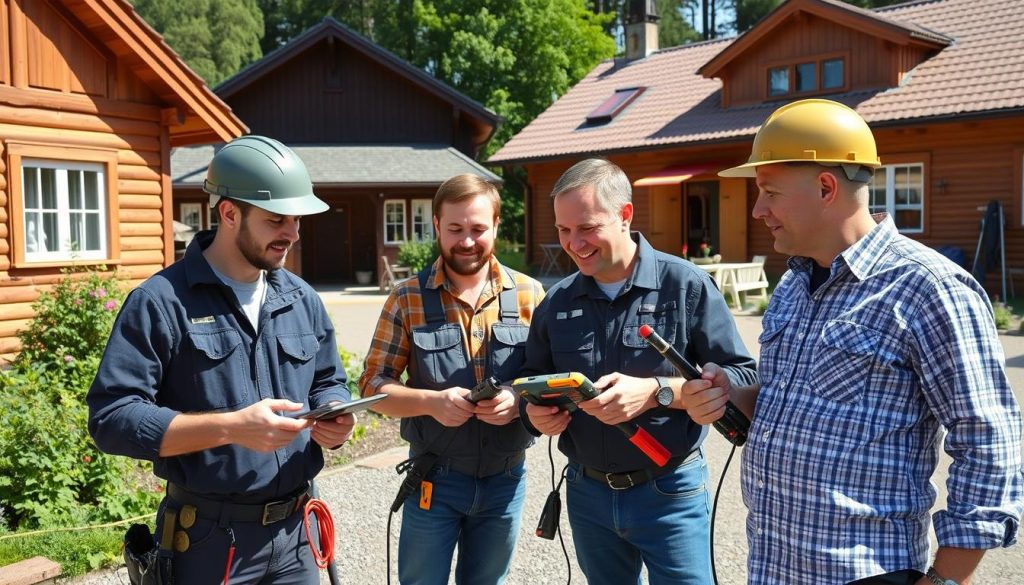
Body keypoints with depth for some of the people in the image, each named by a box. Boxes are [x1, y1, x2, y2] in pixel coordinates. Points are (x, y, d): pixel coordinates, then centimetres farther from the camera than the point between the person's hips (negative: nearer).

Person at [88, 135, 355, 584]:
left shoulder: (303, 300, 7)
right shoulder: (162, 302, -12)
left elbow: (328, 384, 15)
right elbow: (111, 418, -17)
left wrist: (333, 420, -8)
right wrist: (230, 428, -25)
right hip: (210, 537, -5)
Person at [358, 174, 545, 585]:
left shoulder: (529, 294, -2)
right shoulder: (407, 299, -6)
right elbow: (373, 385, -5)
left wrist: (520, 400, -22)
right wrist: (431, 401, -23)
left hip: (506, 478, 2)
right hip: (435, 477, -2)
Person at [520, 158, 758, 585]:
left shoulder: (685, 285, -11)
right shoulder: (556, 302, 2)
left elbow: (741, 377, -13)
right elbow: (534, 378, 13)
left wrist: (655, 391, -25)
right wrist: (535, 410, -9)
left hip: (669, 495, -4)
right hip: (588, 494, 5)